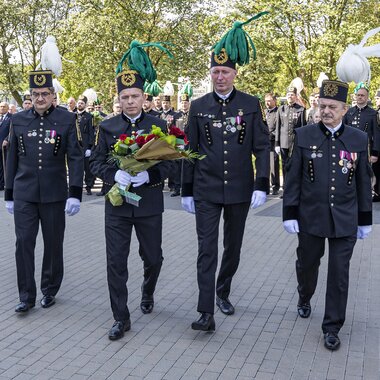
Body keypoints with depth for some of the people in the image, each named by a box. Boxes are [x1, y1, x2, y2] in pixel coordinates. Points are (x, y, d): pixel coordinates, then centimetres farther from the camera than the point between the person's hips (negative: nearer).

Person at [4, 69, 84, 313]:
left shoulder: (67, 119, -2)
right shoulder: (18, 120, 5)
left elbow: (76, 158, -5)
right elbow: (12, 159, 10)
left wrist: (75, 194, -12)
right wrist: (9, 195, 10)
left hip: (54, 194, -1)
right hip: (24, 194, 2)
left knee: (54, 244, 9)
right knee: (24, 243, 0)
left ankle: (50, 290, 26)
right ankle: (27, 296, 11)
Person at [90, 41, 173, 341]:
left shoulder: (158, 126, 0)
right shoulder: (108, 127, 2)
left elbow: (169, 162, -1)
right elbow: (96, 162, 4)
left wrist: (148, 175, -20)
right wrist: (114, 175, -17)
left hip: (150, 203, 0)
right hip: (117, 203, 1)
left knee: (153, 257, 13)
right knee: (116, 261, 0)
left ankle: (148, 292, 46)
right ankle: (121, 318, 12)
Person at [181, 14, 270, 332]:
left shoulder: (251, 104, 0)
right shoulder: (198, 106, 2)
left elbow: (262, 147, -1)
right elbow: (190, 150, 5)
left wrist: (262, 185, -12)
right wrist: (187, 190, 5)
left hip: (240, 190, 1)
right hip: (206, 191, 0)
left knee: (233, 246, 15)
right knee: (207, 249, -4)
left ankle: (223, 293, 36)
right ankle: (207, 313, -2)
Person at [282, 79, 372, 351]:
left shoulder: (359, 139, 0)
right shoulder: (304, 136, -3)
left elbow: (364, 182, 5)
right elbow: (293, 178, -1)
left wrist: (365, 220, 7)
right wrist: (290, 214, -5)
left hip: (344, 220, 0)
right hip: (310, 217, 0)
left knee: (339, 274, 3)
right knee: (307, 264, 17)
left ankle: (332, 328, 16)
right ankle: (305, 298, 47)